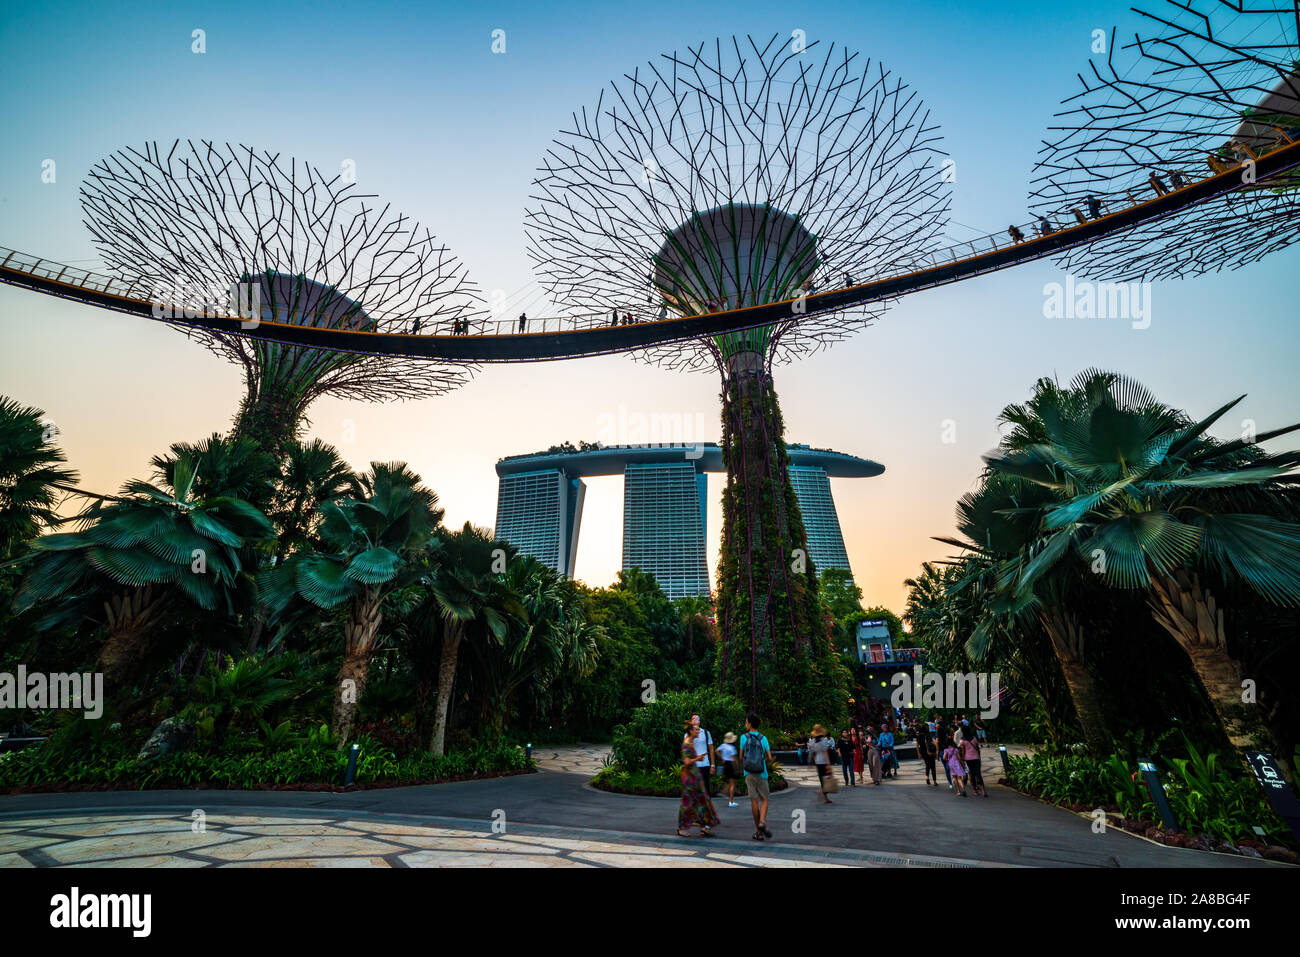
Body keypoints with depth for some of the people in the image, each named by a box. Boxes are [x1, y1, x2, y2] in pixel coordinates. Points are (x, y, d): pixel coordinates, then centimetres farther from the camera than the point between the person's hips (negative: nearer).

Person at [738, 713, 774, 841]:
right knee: (764, 799, 10)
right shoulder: (763, 738, -1)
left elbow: (741, 757, 1)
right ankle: (762, 822, -13)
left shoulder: (744, 737, -2)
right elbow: (769, 757, -3)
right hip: (761, 773, 0)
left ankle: (759, 832, 5)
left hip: (749, 773, 0)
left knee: (754, 800, 3)